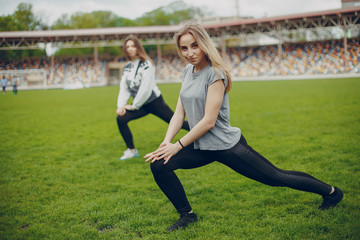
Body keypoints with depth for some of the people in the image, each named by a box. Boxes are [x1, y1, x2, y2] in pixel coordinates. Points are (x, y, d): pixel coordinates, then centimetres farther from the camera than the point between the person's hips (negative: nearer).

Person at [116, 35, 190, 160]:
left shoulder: (146, 64, -13)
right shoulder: (127, 67, 8)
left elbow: (145, 88, -18)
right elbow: (124, 88, 6)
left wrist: (134, 106, -13)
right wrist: (121, 105, -8)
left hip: (154, 102, -6)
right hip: (141, 105, 6)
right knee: (121, 119, -11)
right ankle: (132, 150, 3)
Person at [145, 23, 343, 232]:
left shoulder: (215, 73, -19)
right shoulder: (188, 71, 5)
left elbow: (208, 121, -22)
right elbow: (180, 112, 6)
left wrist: (178, 145, -18)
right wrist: (166, 142, -7)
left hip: (226, 145, -7)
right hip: (201, 147, 7)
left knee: (276, 177, 5)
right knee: (159, 165, -9)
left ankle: (331, 192, 29)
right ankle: (187, 215, 9)